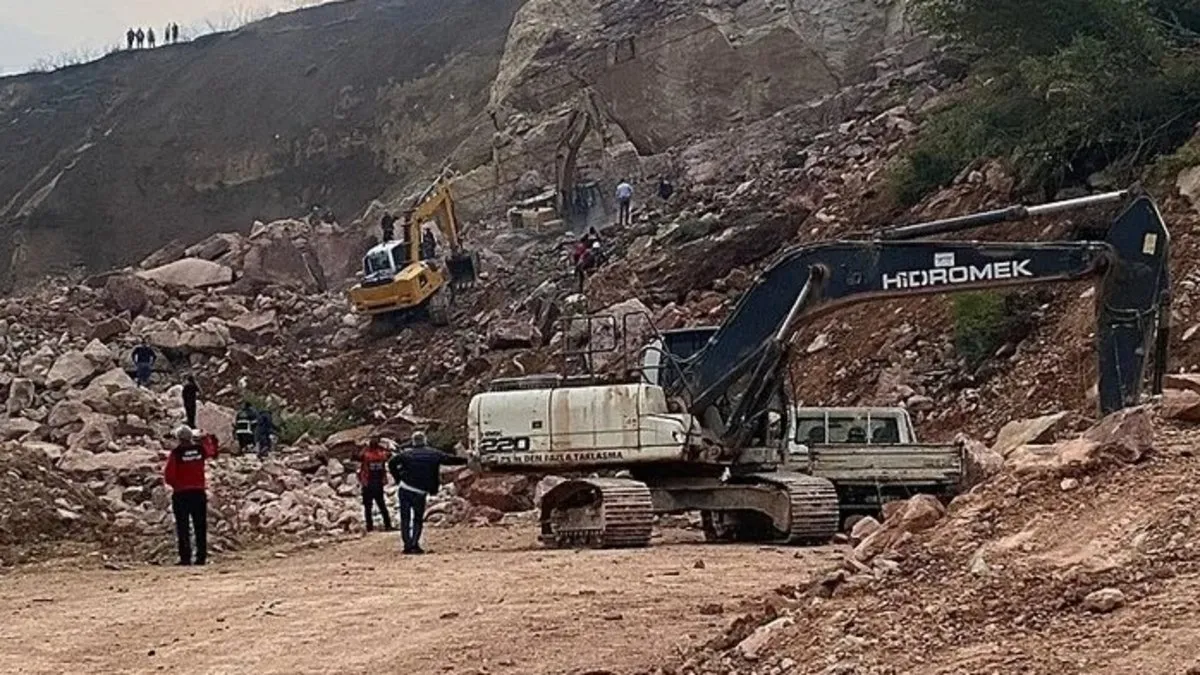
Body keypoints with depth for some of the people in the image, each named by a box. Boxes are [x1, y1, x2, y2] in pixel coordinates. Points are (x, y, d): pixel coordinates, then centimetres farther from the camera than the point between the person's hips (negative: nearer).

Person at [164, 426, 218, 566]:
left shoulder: (176, 453, -11)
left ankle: (185, 558, -3)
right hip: (199, 492, 3)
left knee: (183, 527, 1)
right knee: (200, 527, 9)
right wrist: (210, 439, 37)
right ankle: (201, 556, 7)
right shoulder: (200, 449, -1)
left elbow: (168, 476, -11)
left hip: (181, 494, -3)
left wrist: (176, 484, 8)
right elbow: (212, 452, 23)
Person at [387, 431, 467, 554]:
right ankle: (415, 545, -3)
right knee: (418, 520, 12)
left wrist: (397, 478, 4)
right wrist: (466, 460, 19)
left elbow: (391, 463, -5)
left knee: (405, 519, 8)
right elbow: (450, 459, 7)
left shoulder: (407, 454, 1)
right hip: (420, 493, 0)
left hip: (404, 489, 0)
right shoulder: (434, 454, 2)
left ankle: (407, 545, 2)